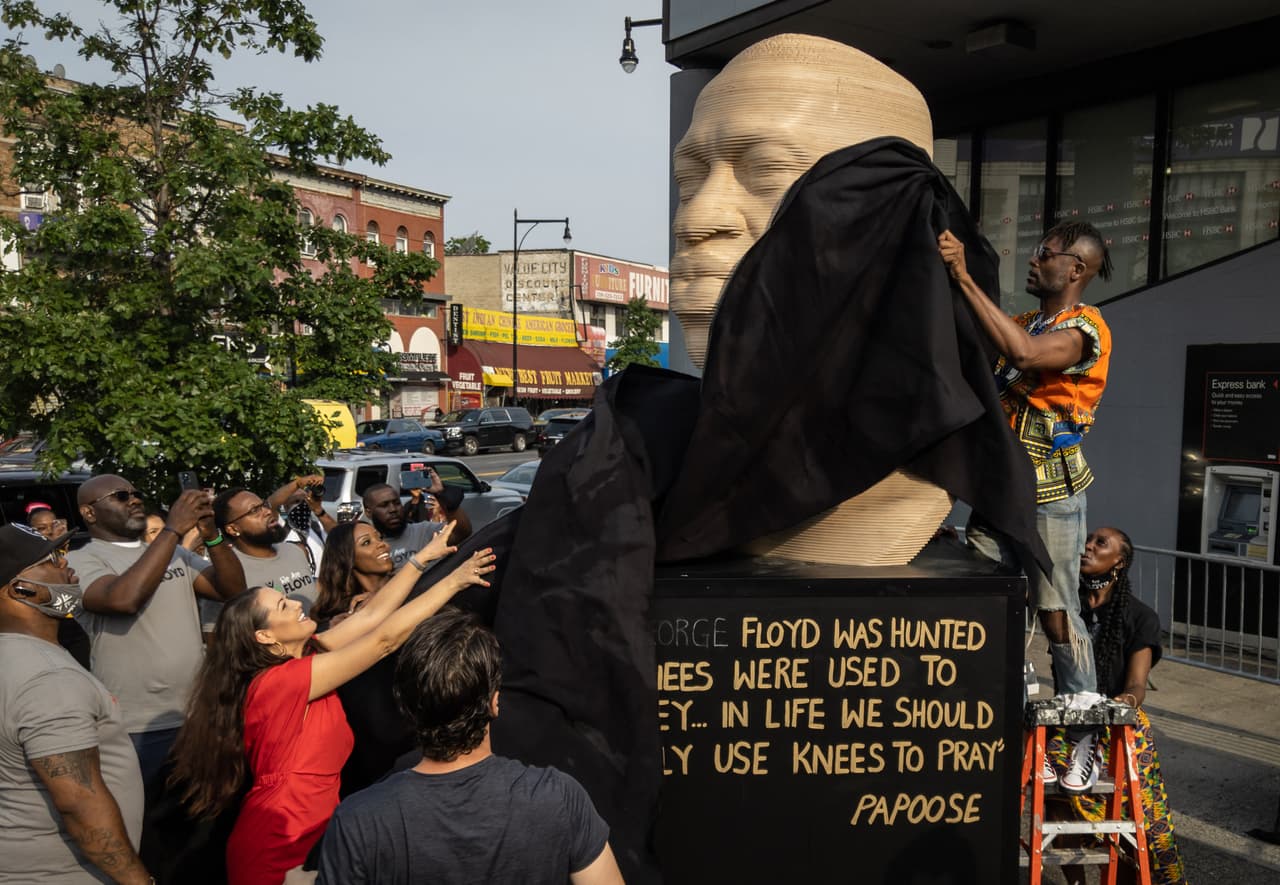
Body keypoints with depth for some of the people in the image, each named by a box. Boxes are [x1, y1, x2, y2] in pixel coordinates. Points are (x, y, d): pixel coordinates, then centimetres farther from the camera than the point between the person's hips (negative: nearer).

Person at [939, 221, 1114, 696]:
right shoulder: (1026, 322, 17)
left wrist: (964, 277, -31)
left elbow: (1024, 353, -31)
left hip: (1050, 494, -7)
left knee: (1056, 615, -1)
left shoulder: (1085, 329, -10)